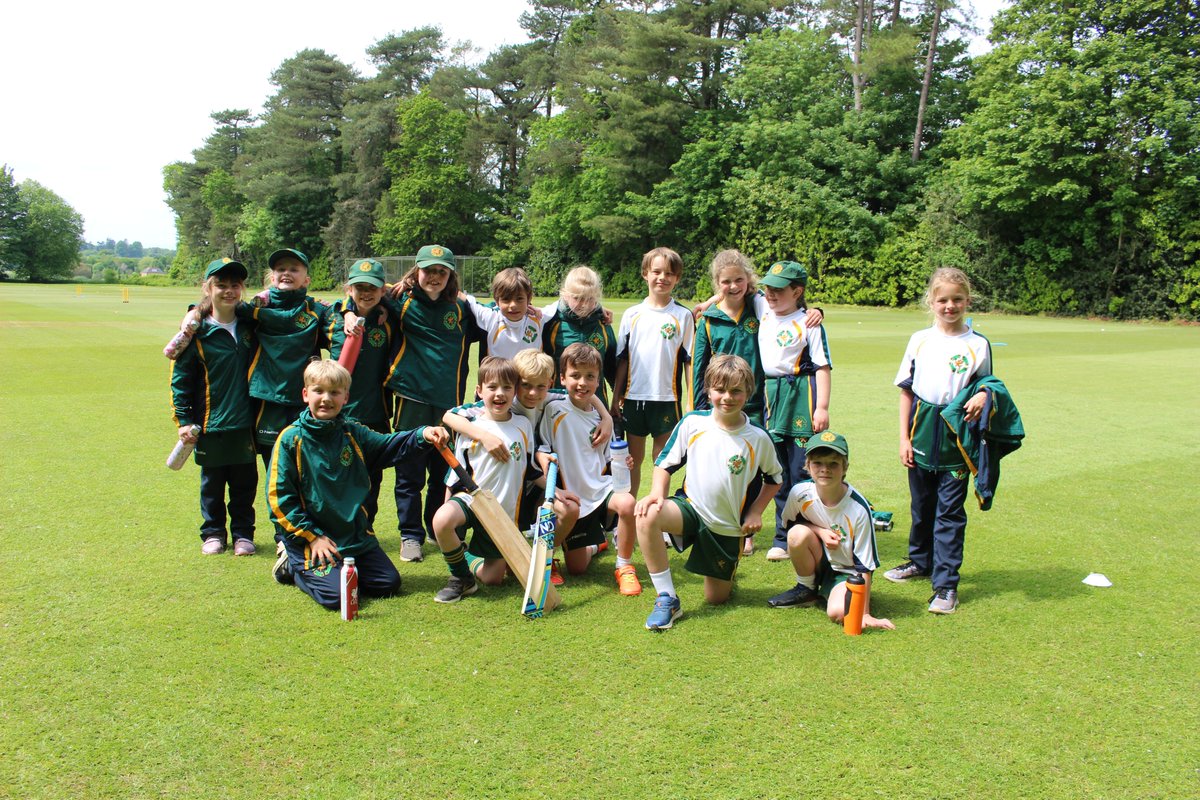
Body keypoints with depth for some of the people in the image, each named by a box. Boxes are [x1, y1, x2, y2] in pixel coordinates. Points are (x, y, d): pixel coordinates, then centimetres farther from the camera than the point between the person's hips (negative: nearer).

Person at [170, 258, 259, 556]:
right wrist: (183, 419, -5)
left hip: (245, 421, 2)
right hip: (210, 422, -2)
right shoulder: (197, 330, -6)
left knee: (245, 482, 10)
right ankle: (213, 533, 26)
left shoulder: (250, 325, 2)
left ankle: (243, 533, 23)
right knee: (212, 482, 11)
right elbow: (180, 376, -3)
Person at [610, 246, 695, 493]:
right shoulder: (632, 314, 5)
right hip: (634, 397, 2)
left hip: (667, 398, -2)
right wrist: (616, 398, 5)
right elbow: (622, 360, 8)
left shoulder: (683, 316, 0)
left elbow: (689, 360, 0)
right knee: (633, 458, 11)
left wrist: (691, 401, -5)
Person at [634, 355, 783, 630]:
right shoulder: (692, 423, -10)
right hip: (691, 508, 0)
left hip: (728, 527, 1)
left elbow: (774, 478, 9)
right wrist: (657, 493, -18)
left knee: (716, 598, 7)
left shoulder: (758, 438, -9)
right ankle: (667, 599, -21)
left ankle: (726, 572, 46)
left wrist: (755, 512, -2)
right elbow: (666, 461, -1)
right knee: (648, 515, -34)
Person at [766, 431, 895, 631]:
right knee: (798, 534, -27)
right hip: (817, 564, 4)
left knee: (839, 612, -32)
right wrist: (820, 531, -18)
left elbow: (864, 566, -19)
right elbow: (791, 523, 3)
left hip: (846, 570, -4)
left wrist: (864, 614, -22)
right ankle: (806, 590, -3)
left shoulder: (859, 508, -24)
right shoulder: (800, 492, -18)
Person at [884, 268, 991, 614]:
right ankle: (920, 561, 36)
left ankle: (946, 583, 5)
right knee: (921, 505, 17)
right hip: (921, 434, 2)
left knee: (950, 512, 0)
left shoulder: (978, 344, -1)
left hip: (957, 438, -2)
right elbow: (906, 390, 5)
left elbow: (985, 385, 7)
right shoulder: (920, 339, 3)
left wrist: (982, 396, -18)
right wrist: (904, 438, 1)